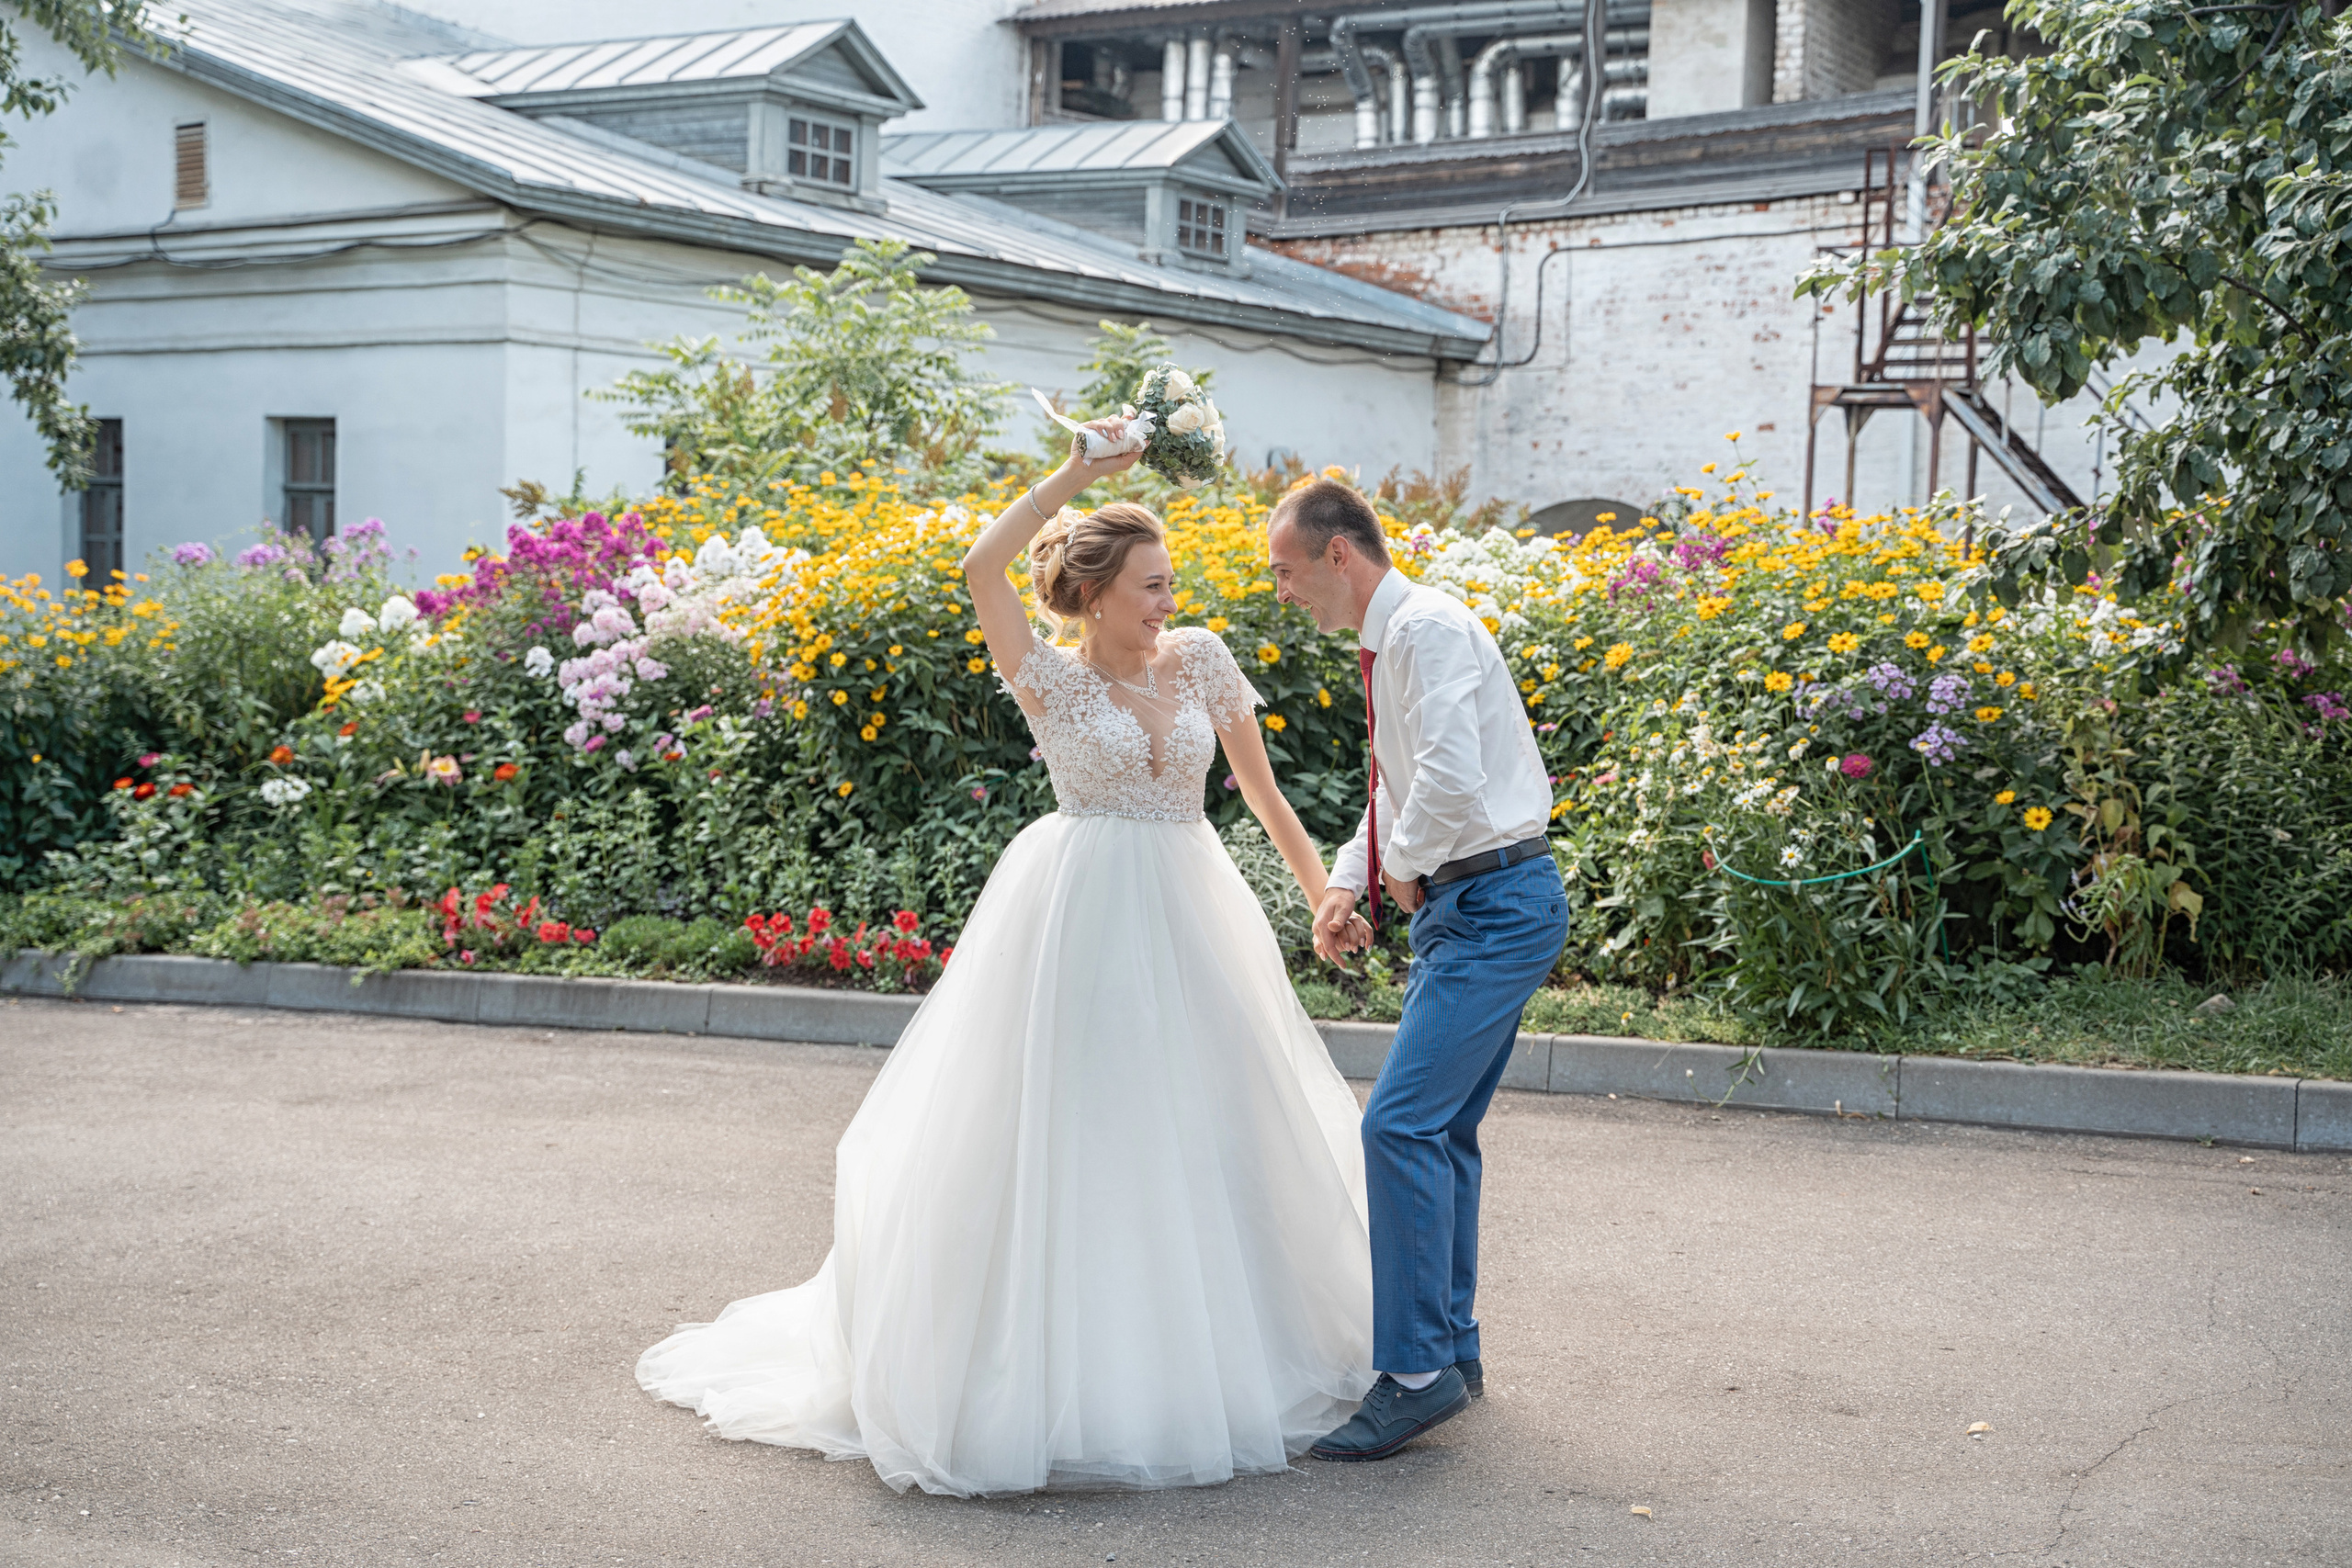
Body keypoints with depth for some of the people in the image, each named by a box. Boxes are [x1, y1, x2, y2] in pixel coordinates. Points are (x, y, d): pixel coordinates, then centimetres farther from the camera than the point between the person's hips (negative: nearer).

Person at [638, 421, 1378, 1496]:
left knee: (1208, 1131, 9)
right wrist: (1081, 471, -19)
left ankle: (1211, 1353, 25)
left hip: (1190, 921, 5)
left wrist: (1324, 893, 9)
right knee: (1071, 1138, -1)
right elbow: (982, 567, -19)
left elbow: (1260, 787, 12)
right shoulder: (1052, 683, -4)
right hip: (1082, 923, -4)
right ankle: (1070, 1368, 9)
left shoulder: (1202, 661, 6)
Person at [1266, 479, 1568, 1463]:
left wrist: (1405, 864, -12)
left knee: (1401, 1124, -14)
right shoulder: (1385, 641, 16)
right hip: (1460, 904, 10)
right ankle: (1452, 1353, 25)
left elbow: (1452, 775, -28)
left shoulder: (1426, 627, -15)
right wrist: (1349, 881, 13)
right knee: (1442, 1132, 14)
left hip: (1496, 905, -10)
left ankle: (1418, 1372, -8)